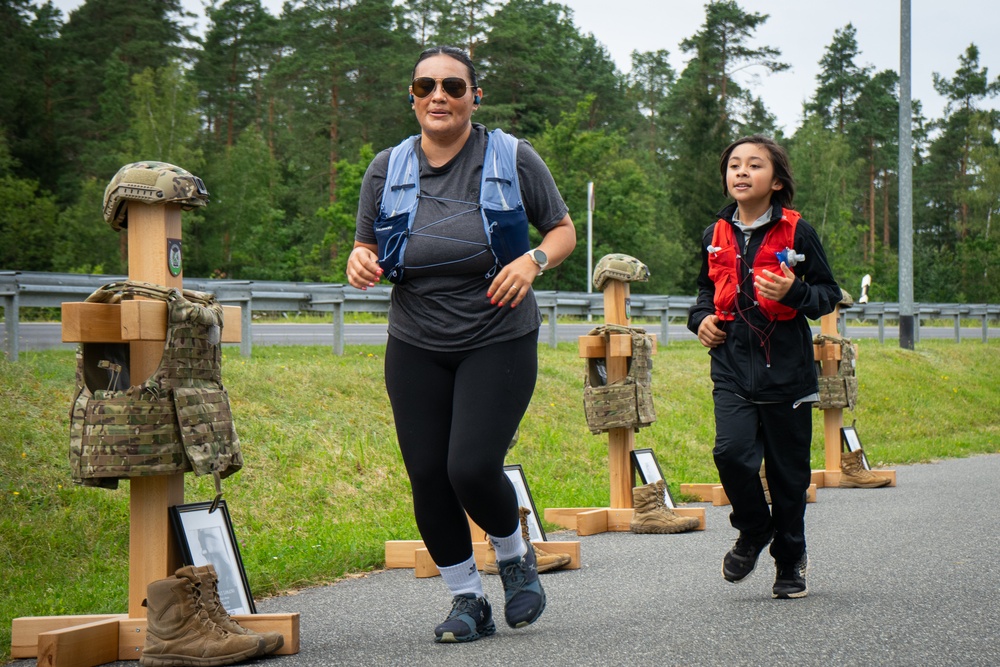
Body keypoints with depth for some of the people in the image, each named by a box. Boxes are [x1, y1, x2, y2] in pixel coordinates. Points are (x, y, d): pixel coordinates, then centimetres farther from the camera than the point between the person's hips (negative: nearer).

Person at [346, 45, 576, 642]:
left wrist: (534, 260, -17)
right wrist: (361, 261, -13)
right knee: (427, 477, 0)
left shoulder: (513, 159, -5)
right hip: (416, 348, 3)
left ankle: (515, 556, 17)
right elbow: (368, 249, 12)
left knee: (472, 467, -15)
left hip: (498, 344, -3)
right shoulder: (387, 168, 2)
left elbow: (565, 230, 4)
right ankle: (468, 600, 18)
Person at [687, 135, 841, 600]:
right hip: (732, 366, 2)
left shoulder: (796, 232, -3)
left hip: (785, 368, -2)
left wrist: (794, 292, -17)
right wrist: (701, 317, 8)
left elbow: (829, 294, 2)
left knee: (787, 469, 5)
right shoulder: (715, 236, 9)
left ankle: (790, 560, 25)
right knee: (732, 452, -17)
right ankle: (754, 531, 11)